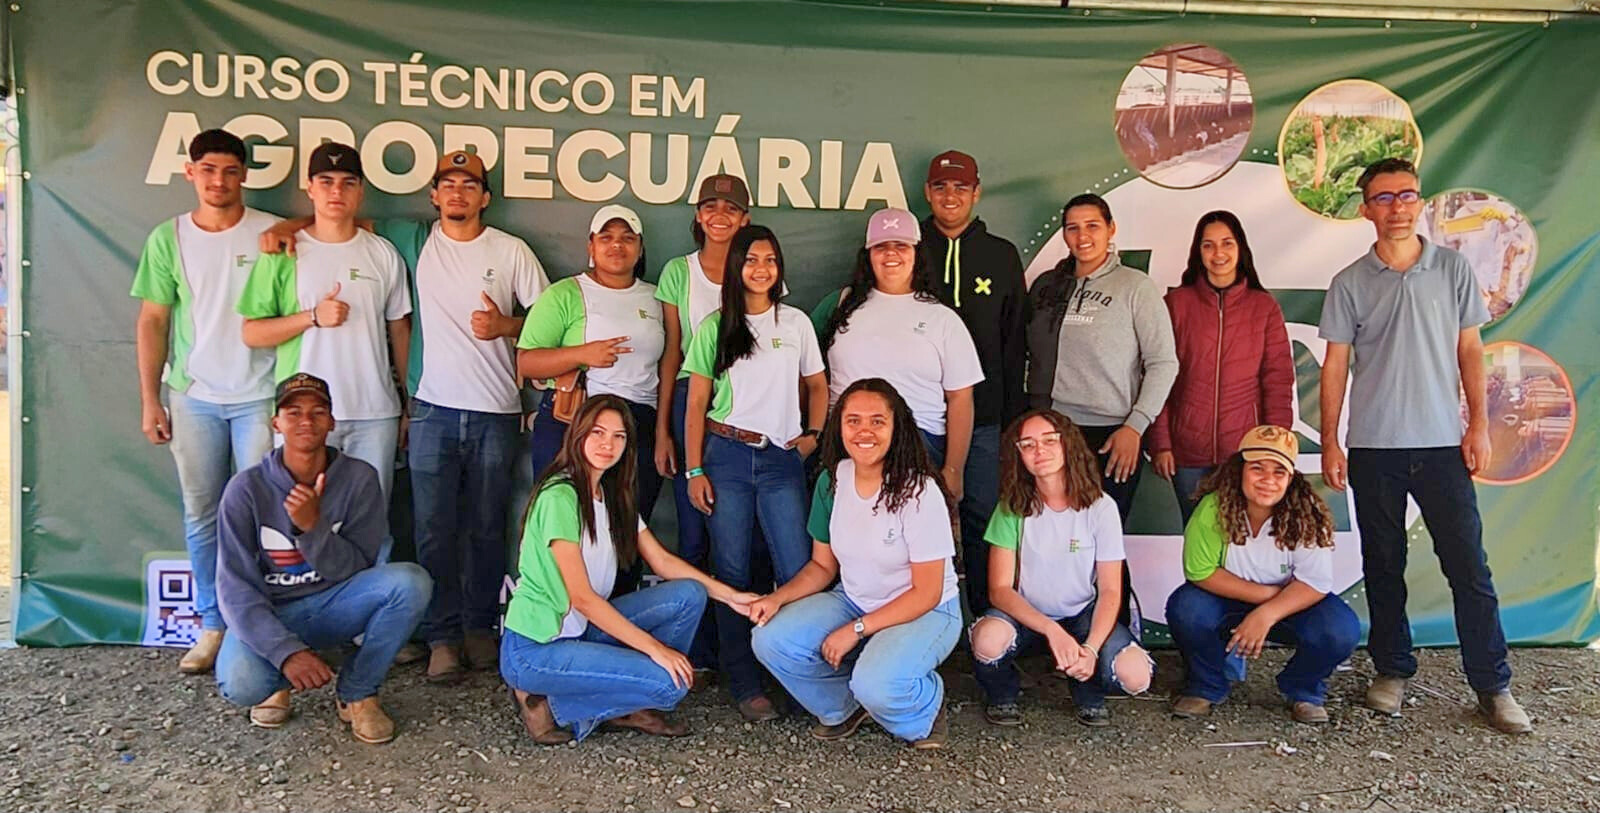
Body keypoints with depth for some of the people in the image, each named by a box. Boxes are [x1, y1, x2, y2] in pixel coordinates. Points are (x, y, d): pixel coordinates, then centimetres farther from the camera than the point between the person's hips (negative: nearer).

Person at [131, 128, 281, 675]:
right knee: (201, 516, 8)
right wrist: (149, 400, 2)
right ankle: (213, 625, 20)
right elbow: (152, 321, 6)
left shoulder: (272, 233, -1)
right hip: (193, 397, 2)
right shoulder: (168, 238, 4)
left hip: (259, 396, -2)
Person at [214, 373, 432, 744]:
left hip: (334, 606, 1)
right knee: (240, 684, -33)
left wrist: (313, 526, -30)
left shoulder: (359, 478, -10)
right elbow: (236, 587, -14)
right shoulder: (248, 488, -12)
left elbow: (354, 570, -10)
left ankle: (358, 692, -6)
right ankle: (278, 681, 7)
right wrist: (287, 650, -29)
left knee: (410, 581, -28)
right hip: (269, 614, -1)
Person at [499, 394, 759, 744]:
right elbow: (582, 597, -21)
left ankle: (629, 707, 4)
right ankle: (551, 703, -4)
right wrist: (654, 647, -21)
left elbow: (662, 561, 10)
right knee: (670, 682, -20)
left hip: (583, 630, 8)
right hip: (533, 649, -8)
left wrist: (729, 595, 2)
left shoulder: (614, 497, 10)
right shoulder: (559, 497, -18)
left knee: (689, 594, -5)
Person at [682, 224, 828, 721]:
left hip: (781, 458, 1)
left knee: (799, 570, -7)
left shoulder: (796, 322, 10)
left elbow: (817, 386, 19)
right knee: (732, 571, 2)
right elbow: (696, 403, 4)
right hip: (726, 456, -1)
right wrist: (693, 470, -2)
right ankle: (745, 684, 10)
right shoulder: (715, 327, 6)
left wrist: (814, 435, 2)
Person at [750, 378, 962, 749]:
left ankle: (927, 708, 5)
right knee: (770, 640, -14)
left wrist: (856, 630, -21)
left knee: (876, 684, -34)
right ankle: (848, 707, 11)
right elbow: (822, 565, 6)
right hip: (853, 602, 6)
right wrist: (778, 598, -12)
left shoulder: (919, 492, -22)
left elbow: (927, 593, -18)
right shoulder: (831, 481, -4)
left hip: (925, 612, -6)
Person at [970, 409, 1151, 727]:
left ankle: (1089, 693, 10)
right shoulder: (1012, 508, -11)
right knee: (989, 640, -35)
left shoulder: (1100, 507, -11)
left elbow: (1110, 590, -9)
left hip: (1082, 616, 1)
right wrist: (1052, 630, -29)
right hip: (1026, 615, -1)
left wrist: (1091, 648, -25)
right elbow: (1000, 589, -15)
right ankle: (1002, 695, 1)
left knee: (1135, 675, -27)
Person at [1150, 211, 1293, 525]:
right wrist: (1160, 443, -3)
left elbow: (1279, 381, 4)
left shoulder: (1264, 306, 6)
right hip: (1188, 452, 0)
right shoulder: (1176, 303, 4)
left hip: (1247, 452, 0)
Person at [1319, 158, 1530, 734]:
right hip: (1373, 448, 0)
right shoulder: (1350, 284, 2)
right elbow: (1335, 366, 3)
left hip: (1442, 444, 0)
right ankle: (1392, 671, 23)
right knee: (1383, 567, 9)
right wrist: (1329, 443, -1)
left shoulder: (1452, 270, 5)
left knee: (1469, 566, 1)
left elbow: (1469, 351, 8)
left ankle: (1493, 687, 11)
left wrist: (1478, 423, 0)